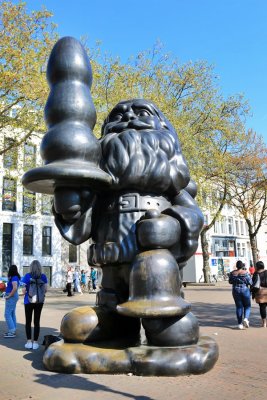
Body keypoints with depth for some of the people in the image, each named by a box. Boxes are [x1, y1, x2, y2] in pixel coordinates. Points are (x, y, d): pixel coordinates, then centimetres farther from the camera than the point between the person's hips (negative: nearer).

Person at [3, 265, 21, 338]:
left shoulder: (14, 278, -19)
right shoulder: (15, 277, 9)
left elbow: (15, 288, -31)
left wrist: (9, 296, -21)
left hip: (12, 297, -10)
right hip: (13, 297, 10)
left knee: (7, 314, -7)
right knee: (12, 314, 14)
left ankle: (12, 332, -7)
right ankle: (13, 330, 21)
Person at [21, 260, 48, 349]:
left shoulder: (27, 276, -8)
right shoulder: (43, 276, -3)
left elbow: (24, 290, -10)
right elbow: (45, 289, -1)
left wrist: (25, 293, 11)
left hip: (29, 301, -1)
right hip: (39, 301, 2)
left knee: (28, 321, 11)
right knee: (37, 322, 8)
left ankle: (29, 342, 8)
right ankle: (35, 342, 9)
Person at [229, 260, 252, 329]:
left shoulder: (232, 273, -3)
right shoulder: (245, 272, -11)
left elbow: (230, 281, 7)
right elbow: (250, 282, -10)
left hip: (236, 291, 2)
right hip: (245, 290, -2)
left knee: (239, 307, 9)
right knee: (247, 306, 12)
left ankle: (239, 324, 7)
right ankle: (246, 318, -13)